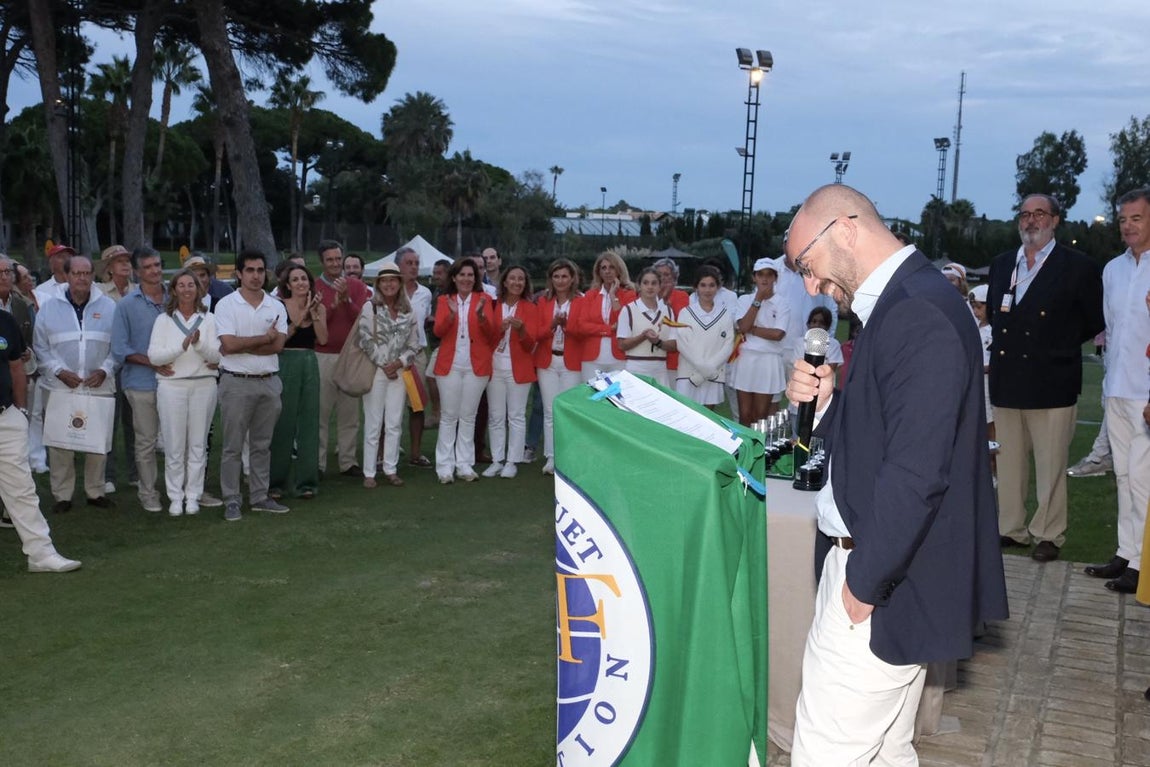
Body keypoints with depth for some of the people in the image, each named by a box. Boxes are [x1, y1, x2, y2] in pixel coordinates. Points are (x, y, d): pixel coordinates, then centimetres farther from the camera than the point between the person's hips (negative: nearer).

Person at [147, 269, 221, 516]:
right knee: (174, 446, 1)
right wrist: (182, 346, -14)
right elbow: (153, 355, -3)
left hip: (203, 385, 1)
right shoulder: (164, 320, 7)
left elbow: (216, 355, 1)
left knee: (198, 444, 4)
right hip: (172, 385, -1)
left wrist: (199, 343, -16)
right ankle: (175, 498, 10)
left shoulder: (208, 319, 9)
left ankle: (193, 496, 12)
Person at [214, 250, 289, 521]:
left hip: (269, 382, 4)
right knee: (233, 446, 1)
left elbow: (278, 345, -6)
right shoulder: (226, 305, -3)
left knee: (262, 445, 12)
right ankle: (231, 501, 8)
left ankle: (259, 496, 21)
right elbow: (228, 345, -15)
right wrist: (265, 338, -8)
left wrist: (242, 346, -12)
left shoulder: (276, 307, 7)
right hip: (237, 383, -4)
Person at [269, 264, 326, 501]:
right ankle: (276, 482, 8)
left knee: (309, 422, 5)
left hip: (309, 364, 4)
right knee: (283, 423, -1)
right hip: (285, 363, -4)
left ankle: (306, 482, 12)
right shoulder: (279, 306, -2)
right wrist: (301, 318, -15)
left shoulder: (318, 307, 8)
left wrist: (314, 314, -12)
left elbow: (323, 339, -4)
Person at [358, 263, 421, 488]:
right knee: (373, 423, -1)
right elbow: (365, 340, -8)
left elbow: (414, 344, 8)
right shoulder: (370, 307, -2)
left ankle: (391, 469, 14)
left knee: (394, 423, 6)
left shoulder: (409, 312, 8)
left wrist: (399, 362, -7)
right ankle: (369, 472, 6)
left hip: (399, 371, 3)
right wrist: (383, 365, -9)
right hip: (375, 370, -3)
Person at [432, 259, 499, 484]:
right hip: (449, 365, 0)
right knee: (448, 416, 2)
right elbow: (438, 331, -6)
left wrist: (481, 315, -24)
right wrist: (451, 314, -24)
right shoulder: (444, 300, 6)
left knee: (468, 416, 6)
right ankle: (445, 466, 5)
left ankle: (465, 465, 12)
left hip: (476, 366, 0)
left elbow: (492, 333, -6)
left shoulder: (484, 299, 3)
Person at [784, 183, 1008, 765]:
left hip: (884, 586, -10)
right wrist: (827, 401, 0)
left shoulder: (917, 314, -21)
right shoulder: (907, 302, 13)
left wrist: (865, 583, -19)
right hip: (888, 575, 10)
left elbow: (916, 472, -27)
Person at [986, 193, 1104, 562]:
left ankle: (1048, 535, 12)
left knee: (1051, 466, 1)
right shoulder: (1001, 265, 13)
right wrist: (1006, 344, 10)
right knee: (1009, 463, 11)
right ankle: (1012, 529, 21)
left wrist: (1058, 347, 5)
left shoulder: (1078, 267, -2)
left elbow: (1094, 322, 3)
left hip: (1051, 384, -5)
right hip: (1006, 381, 5)